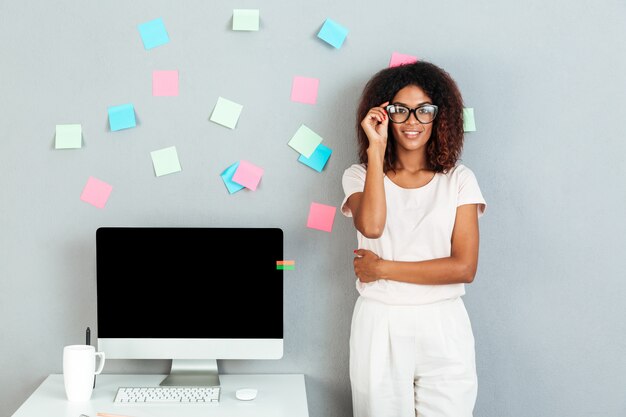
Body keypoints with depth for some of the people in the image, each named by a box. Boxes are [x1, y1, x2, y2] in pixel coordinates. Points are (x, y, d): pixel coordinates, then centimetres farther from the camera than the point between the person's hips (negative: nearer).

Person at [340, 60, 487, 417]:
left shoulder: (459, 180, 1)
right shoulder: (360, 175, 3)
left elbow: (464, 267, -8)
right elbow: (371, 226, -19)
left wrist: (382, 268, -9)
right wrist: (376, 149, -15)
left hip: (443, 327, 0)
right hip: (379, 325, 0)